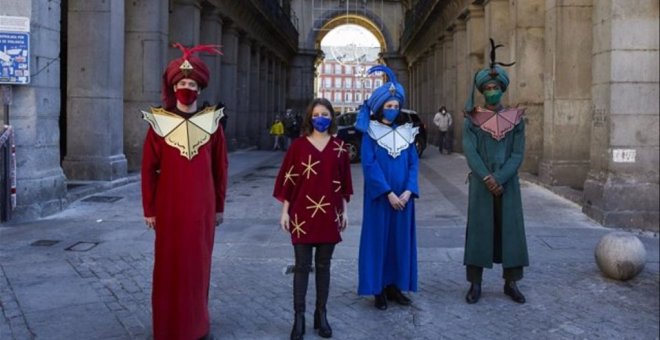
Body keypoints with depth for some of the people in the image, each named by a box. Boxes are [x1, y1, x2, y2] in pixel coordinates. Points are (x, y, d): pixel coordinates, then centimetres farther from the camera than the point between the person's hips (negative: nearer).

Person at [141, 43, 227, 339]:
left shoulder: (212, 122, 2)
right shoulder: (159, 122, -2)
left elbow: (220, 168, 6)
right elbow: (148, 169, 0)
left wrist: (219, 206, 7)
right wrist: (149, 209, -1)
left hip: (202, 207, 1)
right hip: (169, 207, -1)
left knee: (199, 264, 10)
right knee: (169, 265, 7)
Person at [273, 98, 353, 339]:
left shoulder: (339, 147, 5)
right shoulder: (298, 146, -1)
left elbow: (344, 182, 9)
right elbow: (288, 180, 0)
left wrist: (344, 211, 7)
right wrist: (285, 211, -3)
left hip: (329, 215, 2)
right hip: (303, 214, -2)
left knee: (323, 266, 9)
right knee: (302, 266, 2)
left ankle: (321, 315, 19)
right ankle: (299, 317, 9)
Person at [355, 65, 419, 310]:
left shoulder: (407, 132, 9)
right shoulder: (370, 133, -3)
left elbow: (413, 163, 4)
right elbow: (369, 165, -12)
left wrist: (408, 192, -11)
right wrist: (388, 193, -18)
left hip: (403, 196, 4)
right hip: (379, 196, -4)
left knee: (400, 238, 7)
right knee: (378, 238, 1)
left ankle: (394, 285, 18)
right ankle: (378, 289, 9)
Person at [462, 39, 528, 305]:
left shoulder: (515, 119, 4)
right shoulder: (472, 119, 1)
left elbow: (518, 154, -3)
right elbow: (470, 152, -8)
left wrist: (499, 179, -15)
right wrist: (487, 178, -19)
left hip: (508, 183, 1)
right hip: (480, 183, -1)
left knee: (510, 229, 5)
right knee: (479, 229, 1)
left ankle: (511, 283, 15)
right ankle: (475, 284, 9)